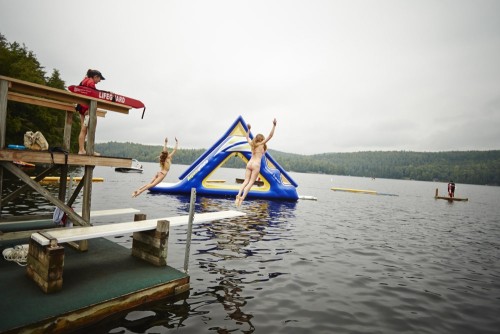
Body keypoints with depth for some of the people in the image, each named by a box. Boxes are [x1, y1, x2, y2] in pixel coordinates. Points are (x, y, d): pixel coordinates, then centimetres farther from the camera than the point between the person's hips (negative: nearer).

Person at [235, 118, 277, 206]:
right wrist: (274, 125, 0)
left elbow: (247, 137, 36)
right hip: (256, 165, -5)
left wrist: (248, 129, 46)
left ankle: (239, 195, -18)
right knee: (251, 182, -6)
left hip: (249, 164, 5)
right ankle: (242, 197, -19)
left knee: (246, 181, 0)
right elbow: (270, 136, -2)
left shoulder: (252, 144, 16)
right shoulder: (261, 144, 3)